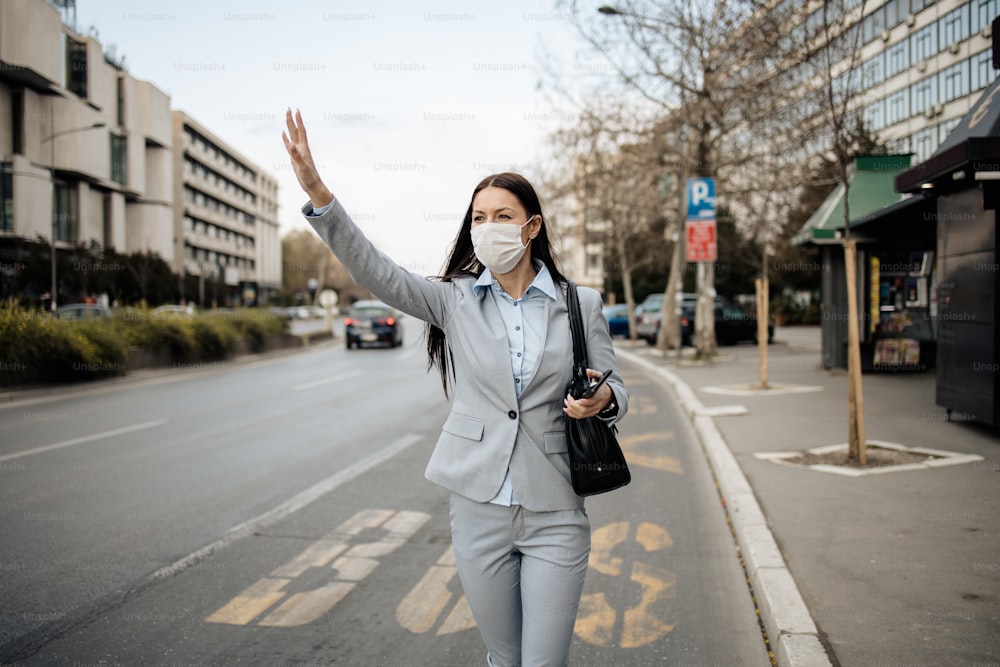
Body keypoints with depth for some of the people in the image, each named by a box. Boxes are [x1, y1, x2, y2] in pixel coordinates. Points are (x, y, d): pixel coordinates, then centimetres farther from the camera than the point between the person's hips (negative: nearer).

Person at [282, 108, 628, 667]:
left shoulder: (580, 305, 1)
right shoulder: (455, 299, 1)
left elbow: (615, 389, 7)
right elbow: (377, 272, -11)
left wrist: (602, 400, -18)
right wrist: (318, 193, -23)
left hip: (555, 515, -1)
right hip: (479, 508, 1)